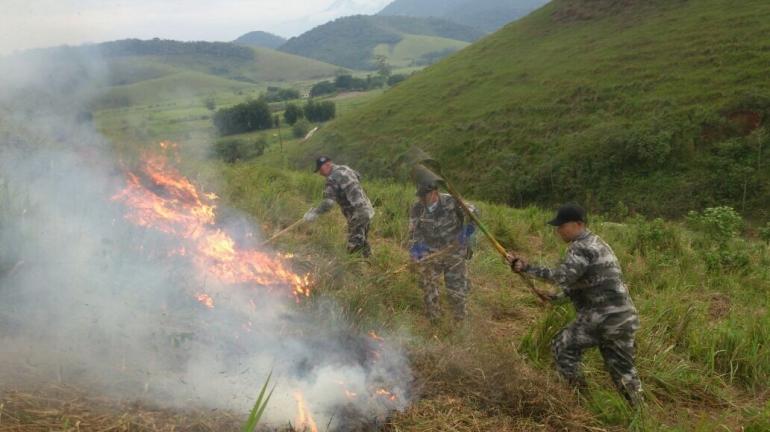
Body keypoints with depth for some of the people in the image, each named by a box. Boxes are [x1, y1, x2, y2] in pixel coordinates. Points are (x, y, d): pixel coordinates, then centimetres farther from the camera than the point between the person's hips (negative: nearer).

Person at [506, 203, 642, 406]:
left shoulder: (582, 247, -13)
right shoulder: (596, 243, 19)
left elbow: (562, 276, -28)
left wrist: (527, 267, -28)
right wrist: (557, 296, 20)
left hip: (601, 318, -9)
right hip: (623, 318, 9)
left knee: (562, 346, 8)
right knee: (623, 369, 17)